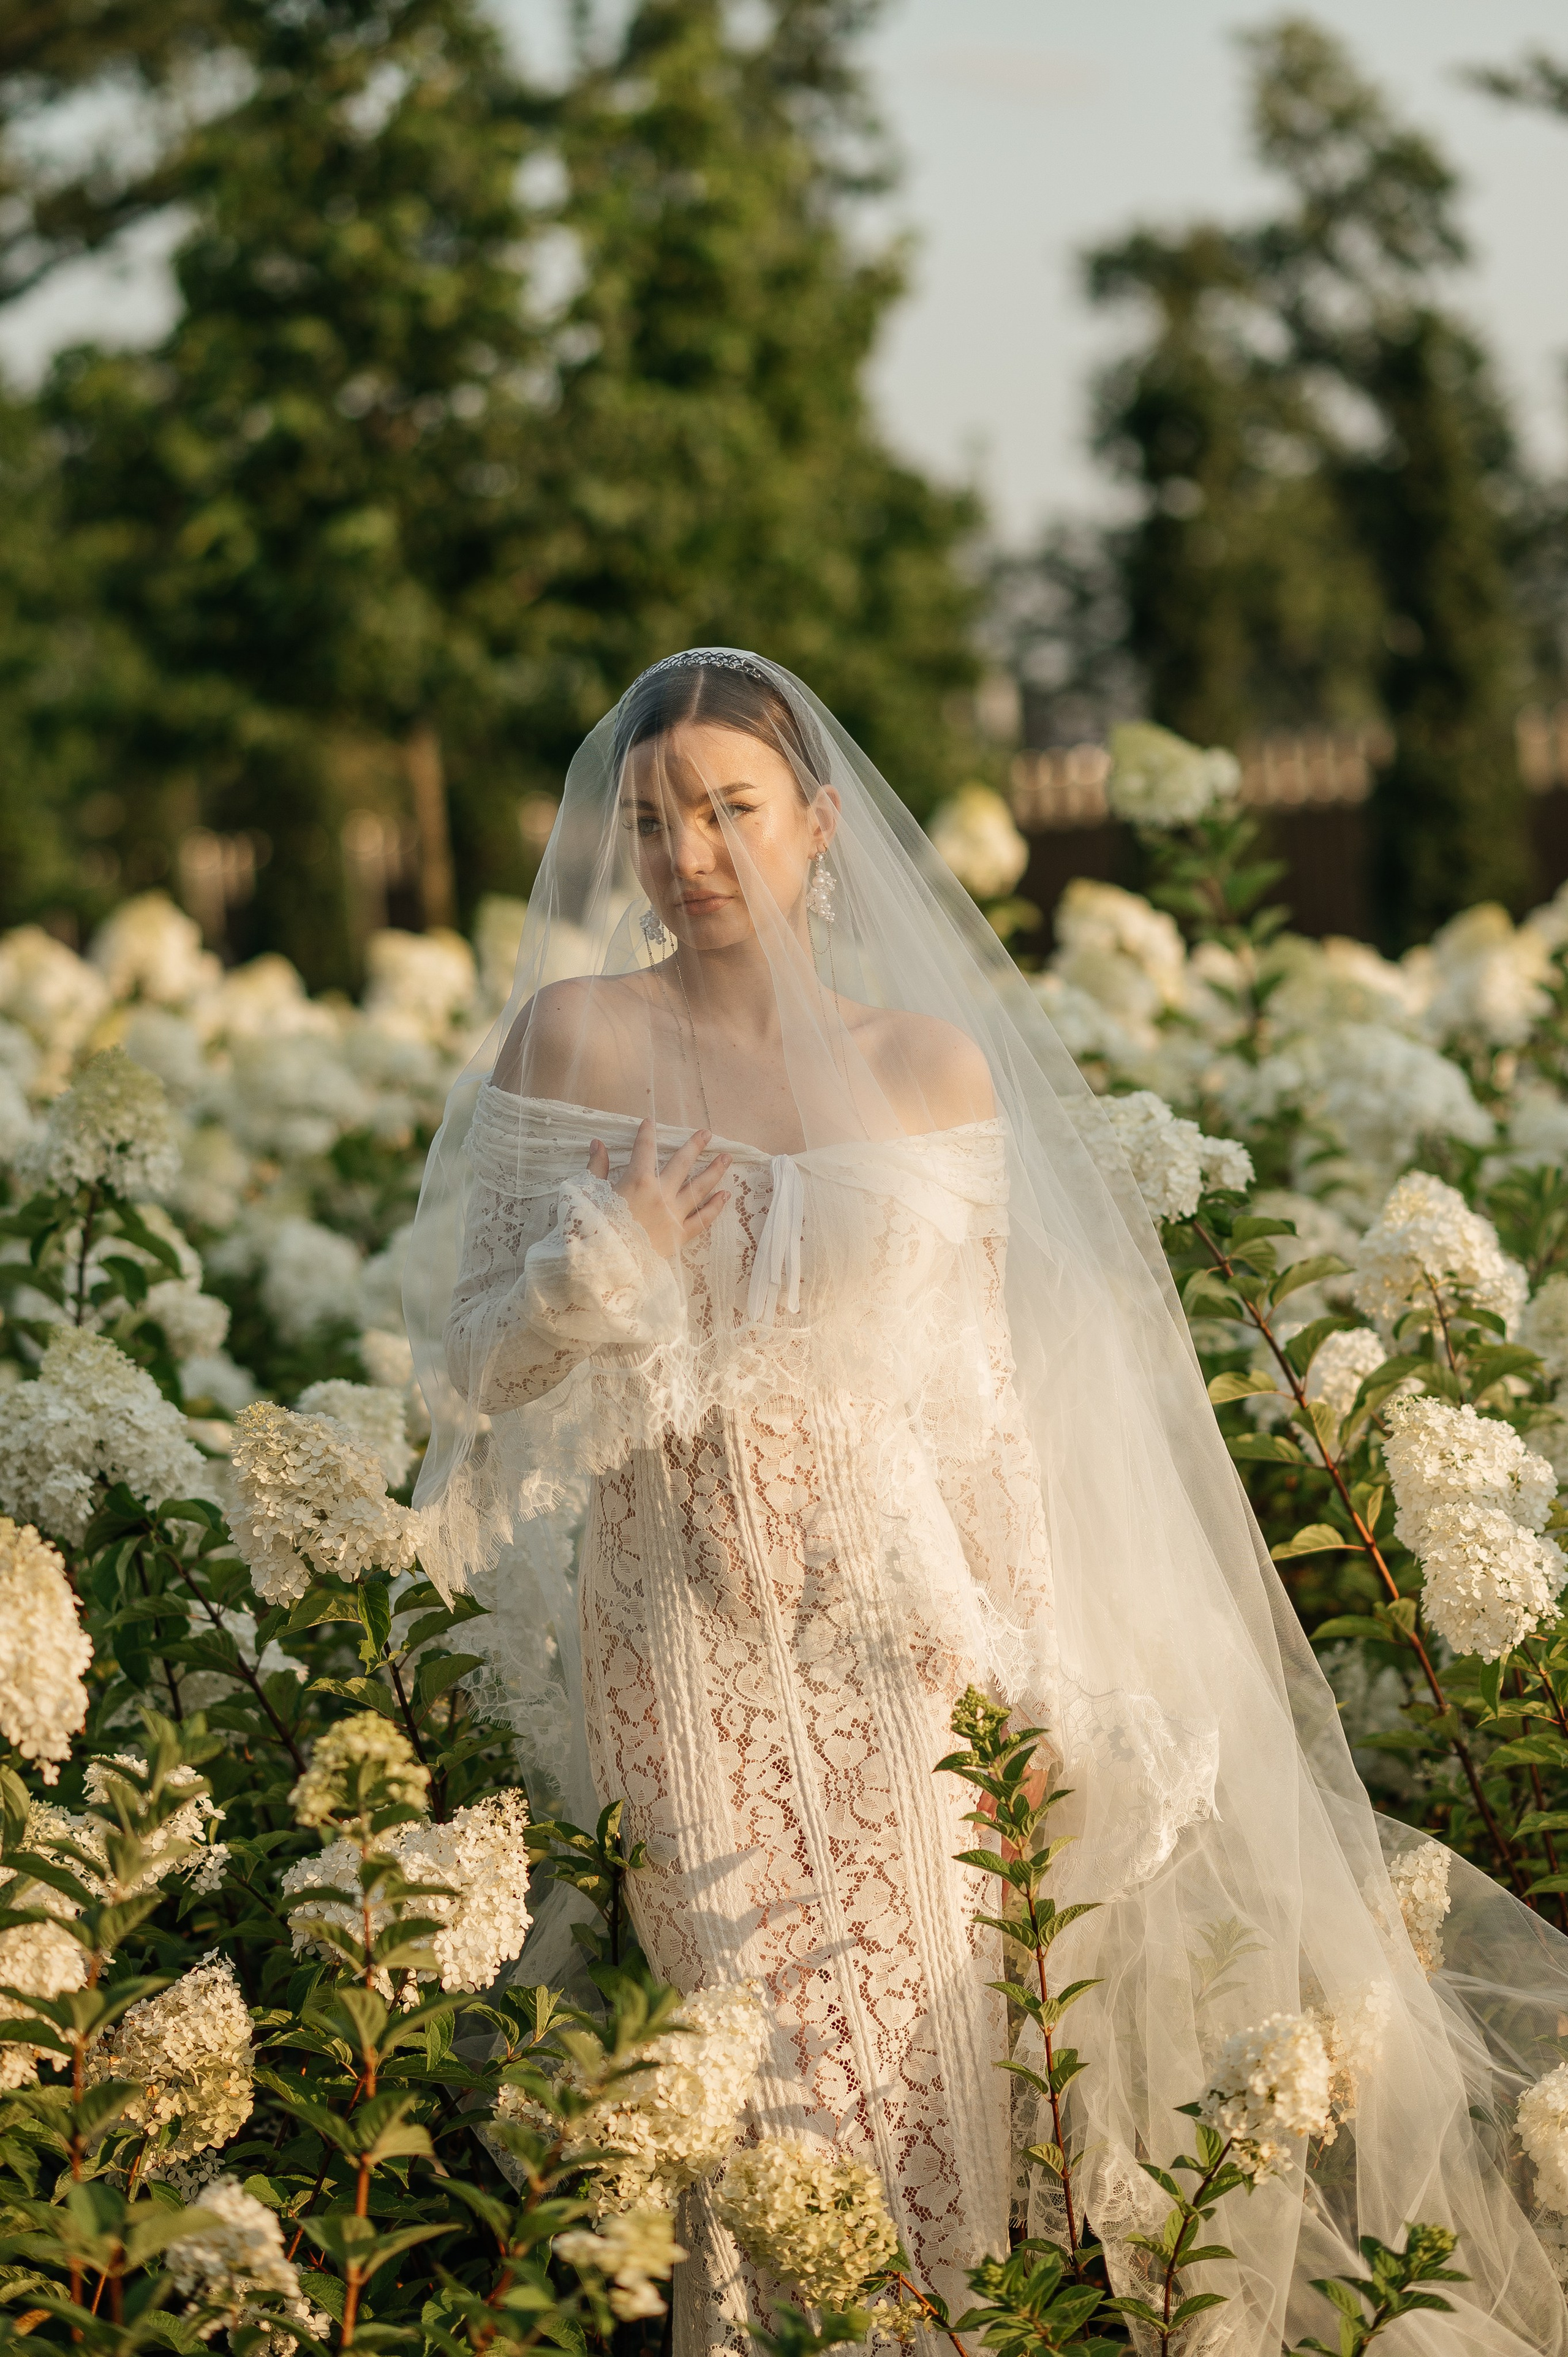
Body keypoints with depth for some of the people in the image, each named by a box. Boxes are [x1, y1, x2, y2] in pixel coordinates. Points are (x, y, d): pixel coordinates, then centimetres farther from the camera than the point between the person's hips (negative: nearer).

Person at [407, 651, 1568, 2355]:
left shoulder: (934, 1063, 2)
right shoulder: (576, 1039, -1)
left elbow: (980, 1391, 5)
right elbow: (471, 1360, 1)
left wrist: (1016, 1663, 0)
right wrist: (600, 1271, -18)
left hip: (905, 1625, 1)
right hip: (692, 1626, -1)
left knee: (951, 2021, 3)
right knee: (768, 2074, -1)